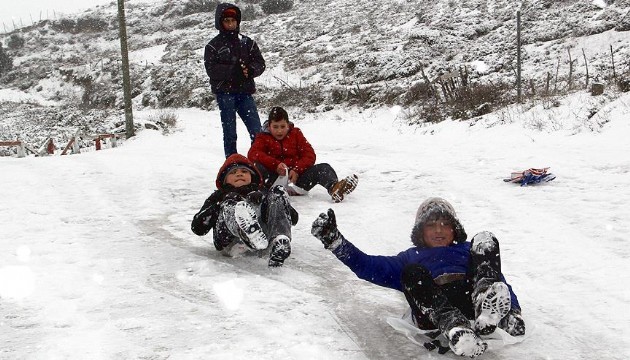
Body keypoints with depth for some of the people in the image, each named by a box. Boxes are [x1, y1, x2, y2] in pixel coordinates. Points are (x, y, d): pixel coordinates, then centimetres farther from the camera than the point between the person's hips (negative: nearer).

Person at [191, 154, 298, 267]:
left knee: (278, 192, -14)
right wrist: (218, 206, 2)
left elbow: (293, 218, 20)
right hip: (232, 243, -1)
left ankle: (280, 241, -44)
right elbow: (197, 227, 18)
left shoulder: (262, 191, 38)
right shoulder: (219, 196, 37)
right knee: (230, 204, -25)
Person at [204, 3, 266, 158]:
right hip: (225, 93, -2)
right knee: (230, 132, 1)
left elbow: (260, 63, 8)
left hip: (245, 92, 3)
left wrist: (250, 70, -14)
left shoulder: (247, 42, 13)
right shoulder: (213, 45, 3)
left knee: (257, 131, -2)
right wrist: (234, 71, -20)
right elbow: (211, 69, -9)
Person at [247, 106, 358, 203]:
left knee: (323, 168, -22)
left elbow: (310, 155, 5)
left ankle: (334, 188, -55)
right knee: (257, 166, -31)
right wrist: (276, 164, -25)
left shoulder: (296, 133, 17)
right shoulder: (263, 137, 11)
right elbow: (252, 154, -10)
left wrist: (297, 170, -14)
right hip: (275, 178, -2)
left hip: (297, 176, 2)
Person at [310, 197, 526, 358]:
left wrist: (513, 312, 1)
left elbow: (501, 282, 22)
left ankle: (488, 304, -38)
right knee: (412, 272, -26)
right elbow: (369, 266, 22)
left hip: (472, 297, 1)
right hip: (433, 310, 0)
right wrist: (334, 240, 10)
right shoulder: (410, 258, 35)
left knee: (485, 240, -10)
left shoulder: (469, 251, 35)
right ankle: (454, 327, -49)